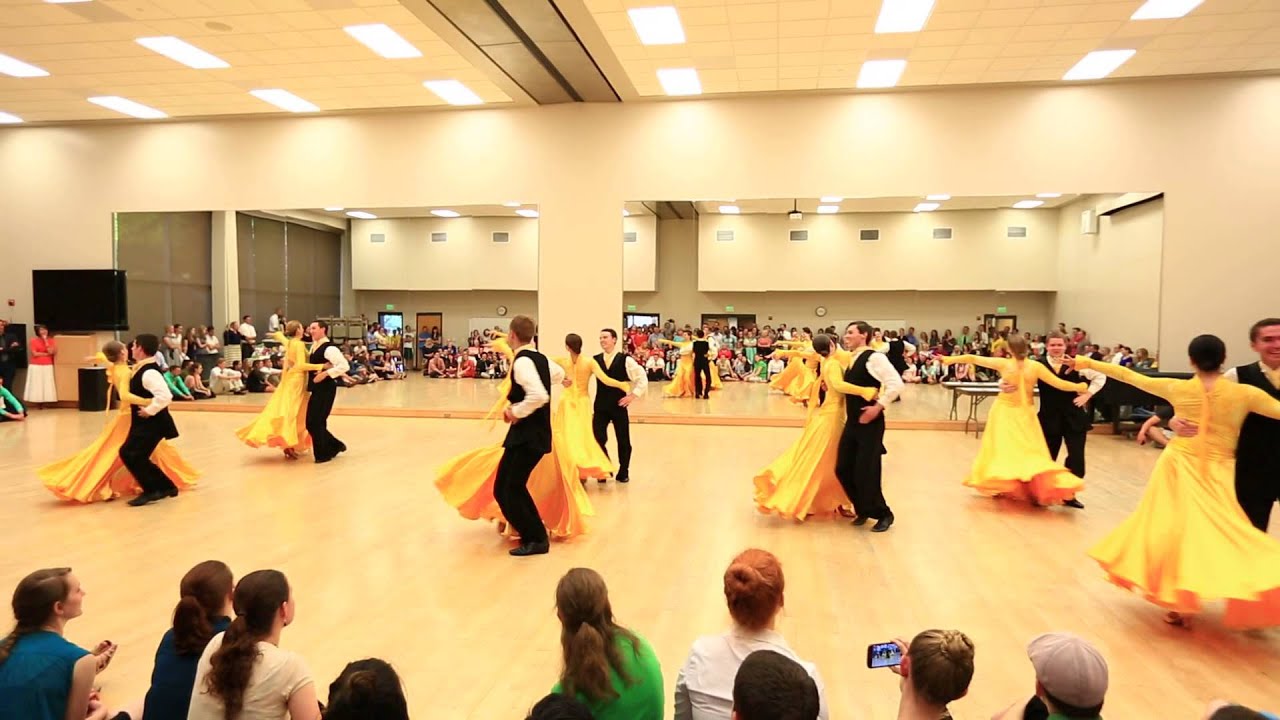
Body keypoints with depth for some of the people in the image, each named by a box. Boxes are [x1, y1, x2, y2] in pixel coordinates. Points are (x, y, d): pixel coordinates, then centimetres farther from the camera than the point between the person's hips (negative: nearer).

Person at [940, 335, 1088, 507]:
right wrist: (1079, 387, 6)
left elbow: (972, 358, -6)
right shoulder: (1036, 366, -12)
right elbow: (1060, 384, -10)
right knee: (1031, 451, 6)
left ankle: (1001, 485, 16)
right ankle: (1038, 489, -2)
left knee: (1003, 448, 12)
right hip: (1025, 413, 0)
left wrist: (951, 359, 6)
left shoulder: (1003, 364, -12)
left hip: (1005, 411, 0)